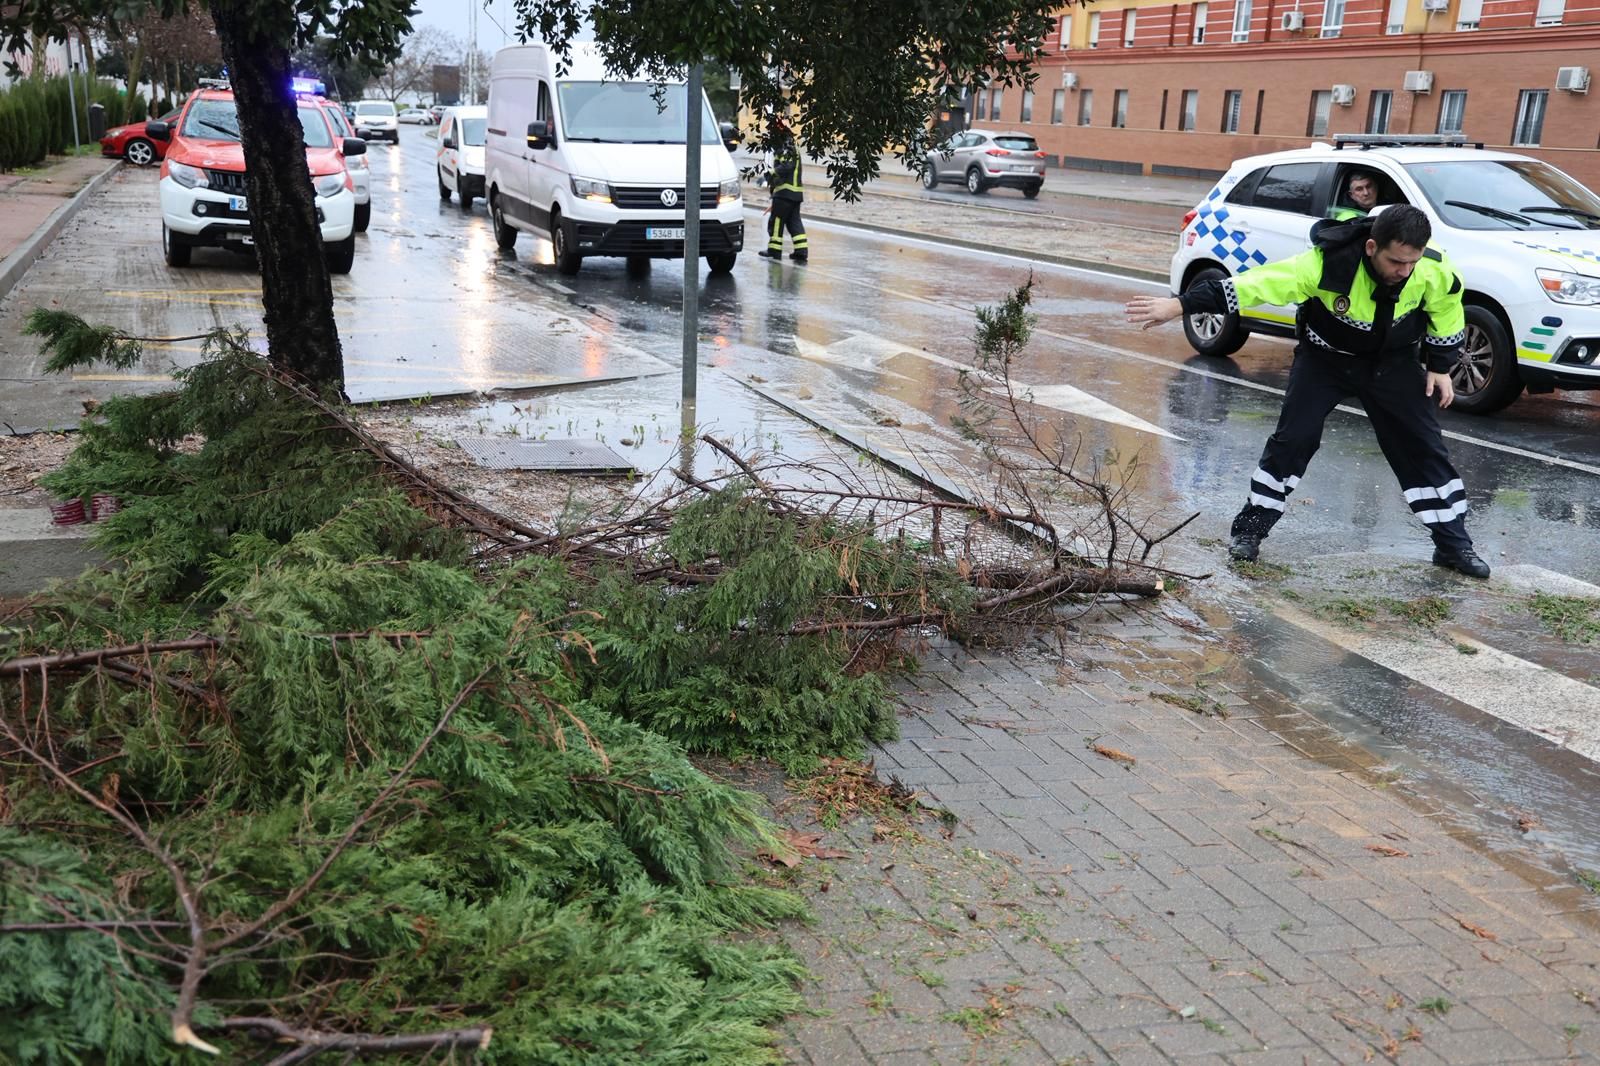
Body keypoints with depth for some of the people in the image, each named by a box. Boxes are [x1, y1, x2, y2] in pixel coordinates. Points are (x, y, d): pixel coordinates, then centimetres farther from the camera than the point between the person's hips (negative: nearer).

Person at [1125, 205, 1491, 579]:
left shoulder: (1434, 270, -26)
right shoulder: (1325, 264, -37)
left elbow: (1446, 310, -4)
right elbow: (1257, 282, -37)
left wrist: (1440, 366, 1)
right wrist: (1180, 305, -39)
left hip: (1391, 362, 2)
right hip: (1324, 357, -2)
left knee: (1424, 445, 1)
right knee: (1292, 438, -9)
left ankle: (1453, 544, 13)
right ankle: (1250, 528, 6)